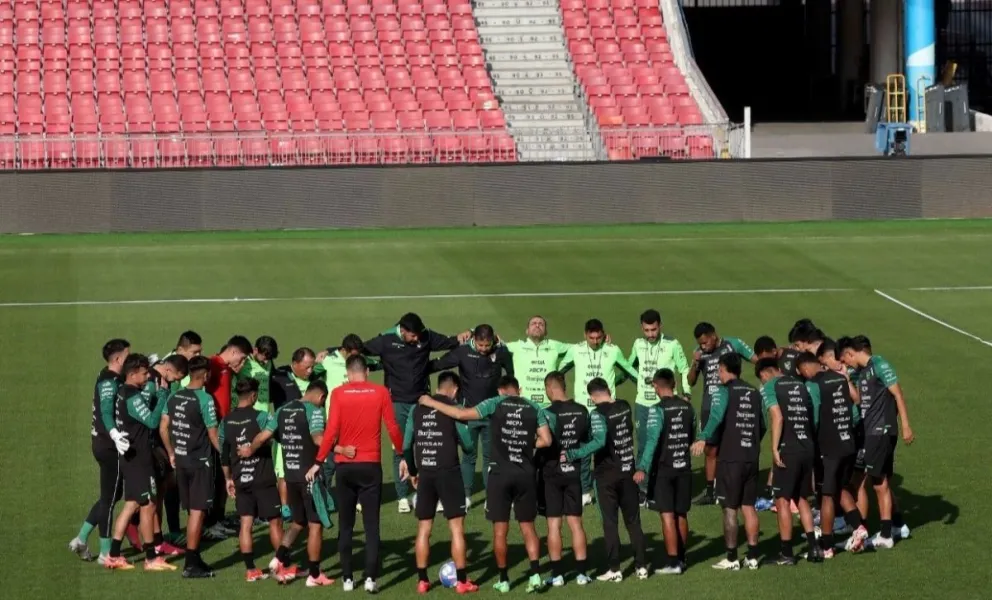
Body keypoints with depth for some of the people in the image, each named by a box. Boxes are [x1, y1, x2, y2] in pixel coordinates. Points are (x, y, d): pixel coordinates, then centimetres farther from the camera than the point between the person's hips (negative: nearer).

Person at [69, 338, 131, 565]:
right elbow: (106, 413, -31)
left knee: (111, 494, 18)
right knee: (109, 498, -1)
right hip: (109, 446, -10)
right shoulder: (109, 381, -18)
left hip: (105, 443, 10)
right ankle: (106, 553, 6)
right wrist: (115, 435, -48)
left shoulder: (111, 379, 13)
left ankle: (81, 539, 20)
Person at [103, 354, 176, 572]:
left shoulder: (122, 393, 10)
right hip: (138, 458, -10)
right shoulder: (133, 397, -19)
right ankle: (151, 558, 5)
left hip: (129, 456, 10)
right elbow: (152, 421, -23)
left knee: (132, 505, 13)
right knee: (148, 505, -2)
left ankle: (114, 555, 12)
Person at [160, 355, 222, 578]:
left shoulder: (174, 397, 4)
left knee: (191, 511, 17)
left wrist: (171, 454, 19)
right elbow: (213, 435, -13)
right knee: (198, 511, -2)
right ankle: (191, 565, 0)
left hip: (180, 459, 7)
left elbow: (163, 429, 8)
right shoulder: (205, 399, -16)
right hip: (200, 461, -7)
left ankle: (194, 559, 23)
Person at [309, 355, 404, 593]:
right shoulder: (380, 392, -2)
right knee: (372, 524, 2)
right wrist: (402, 457, 10)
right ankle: (371, 578, -6)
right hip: (371, 465, 0)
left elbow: (331, 431, -9)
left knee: (345, 524, 11)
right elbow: (392, 428, -2)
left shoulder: (338, 393, -4)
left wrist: (318, 462, -3)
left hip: (345, 466, 1)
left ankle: (347, 578, 11)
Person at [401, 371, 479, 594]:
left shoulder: (418, 409, 7)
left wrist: (413, 471, 21)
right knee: (457, 528, 2)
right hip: (448, 473, -4)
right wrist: (459, 443, 20)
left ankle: (422, 580, 13)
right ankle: (462, 581, 2)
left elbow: (406, 445, 10)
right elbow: (468, 445, -3)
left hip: (425, 474, 4)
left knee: (423, 529, 11)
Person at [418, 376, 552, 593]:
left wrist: (432, 403, 0)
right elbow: (546, 440, 0)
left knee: (500, 529, 6)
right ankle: (535, 574, -1)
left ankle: (503, 580, 10)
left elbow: (461, 414, -9)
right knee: (528, 526, 10)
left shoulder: (495, 404, -3)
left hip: (500, 472, -2)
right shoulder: (534, 408, 4)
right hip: (526, 474, 2)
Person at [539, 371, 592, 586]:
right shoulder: (582, 411, 1)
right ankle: (581, 572, 10)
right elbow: (587, 440, 10)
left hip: (552, 473, -4)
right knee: (575, 523, 10)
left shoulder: (549, 413, -15)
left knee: (554, 524, 2)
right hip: (573, 472, 4)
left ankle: (557, 573, 3)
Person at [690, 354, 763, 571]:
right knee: (748, 506, 12)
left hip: (730, 457, -6)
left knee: (730, 509, 1)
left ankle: (732, 559, 3)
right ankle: (752, 556, 13)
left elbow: (716, 416, -24)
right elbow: (762, 425, 19)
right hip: (751, 457, 6)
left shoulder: (724, 391, -7)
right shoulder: (754, 392, 11)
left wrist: (703, 439, -35)